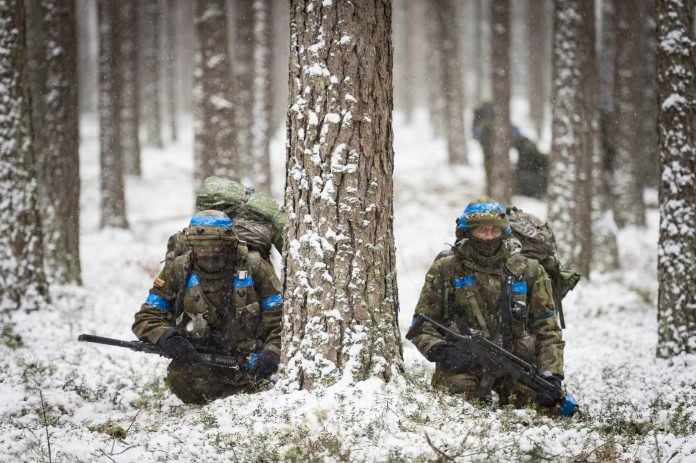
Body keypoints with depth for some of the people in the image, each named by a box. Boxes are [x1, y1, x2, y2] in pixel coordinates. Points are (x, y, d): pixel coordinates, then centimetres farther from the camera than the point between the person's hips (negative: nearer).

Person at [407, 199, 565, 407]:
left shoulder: (527, 271, 7)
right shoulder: (445, 269, 3)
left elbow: (547, 329, 8)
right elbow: (422, 325, 5)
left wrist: (551, 376, -5)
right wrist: (442, 351, -16)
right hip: (462, 364, -2)